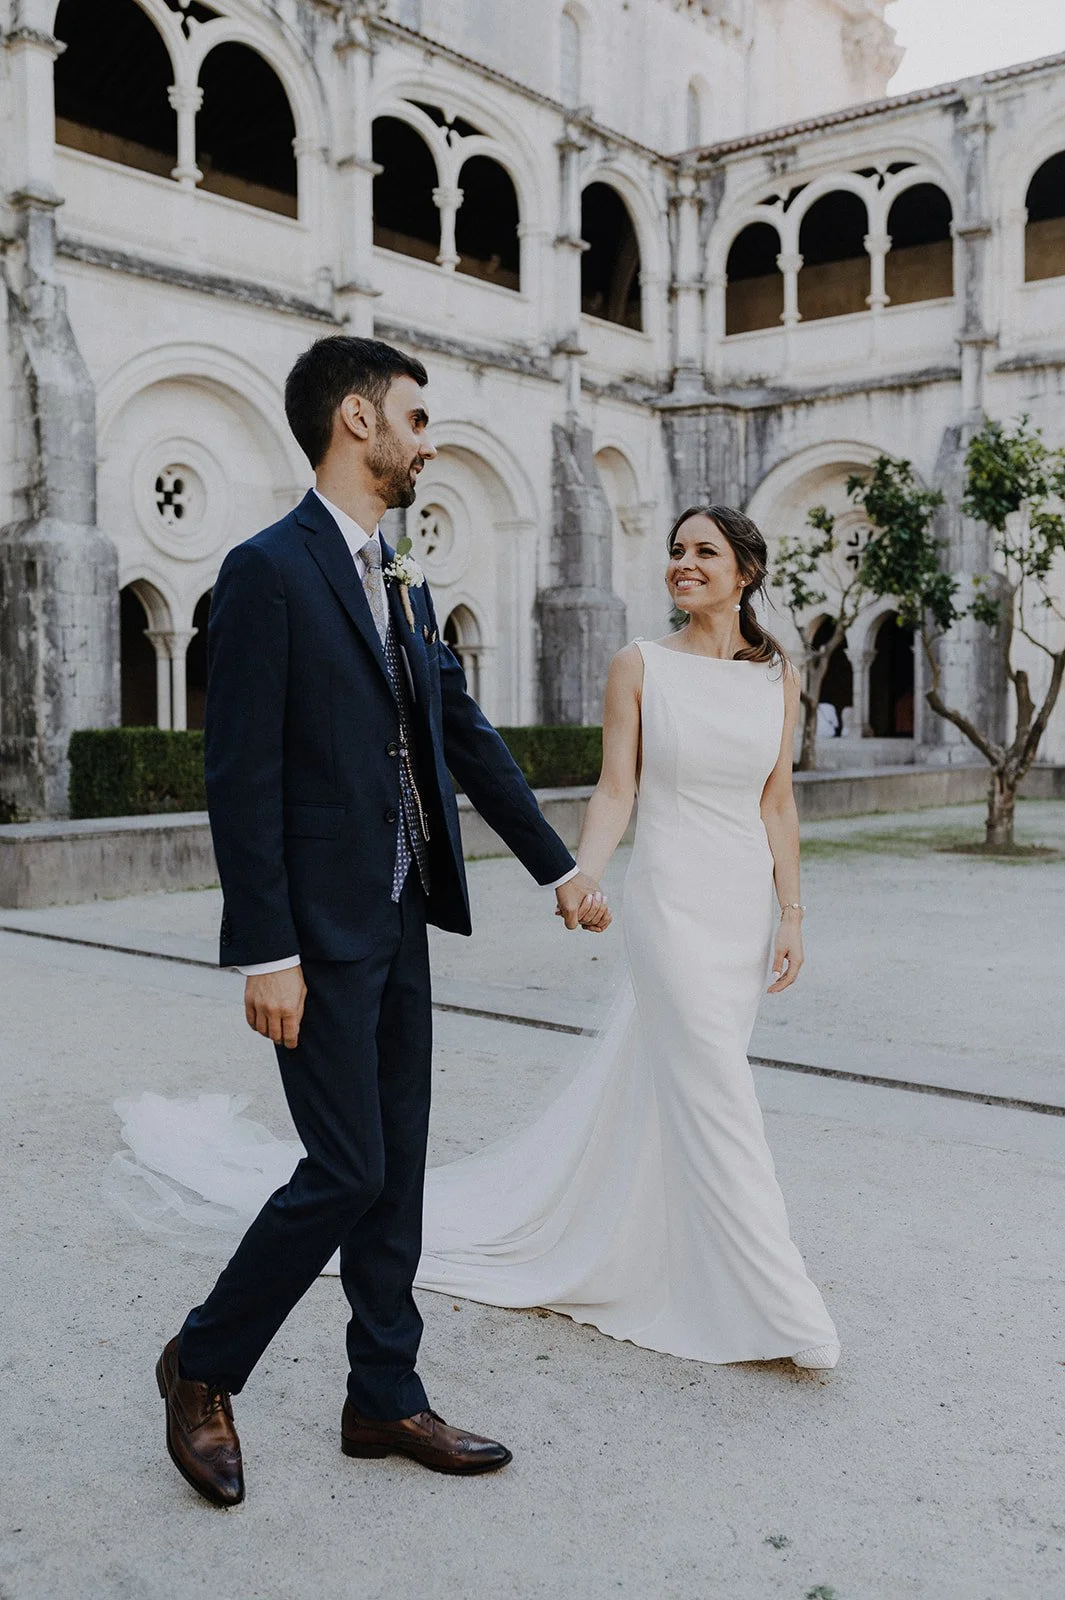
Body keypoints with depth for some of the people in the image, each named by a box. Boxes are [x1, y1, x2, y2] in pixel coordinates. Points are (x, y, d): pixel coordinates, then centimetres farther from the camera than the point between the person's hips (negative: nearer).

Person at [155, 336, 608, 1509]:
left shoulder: (401, 582, 14)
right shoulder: (268, 570, -11)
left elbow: (466, 738, 17)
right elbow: (240, 776, -15)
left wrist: (558, 867, 17)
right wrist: (266, 952, -18)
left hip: (401, 924, 8)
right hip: (322, 932, -8)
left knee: (397, 1170, 13)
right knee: (347, 1171, -2)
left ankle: (385, 1400, 27)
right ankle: (203, 1367, 22)